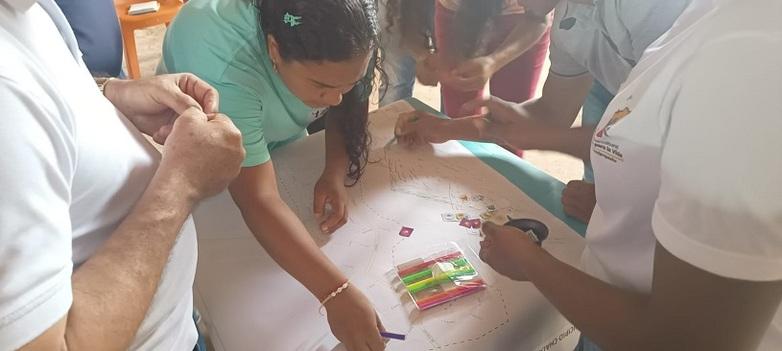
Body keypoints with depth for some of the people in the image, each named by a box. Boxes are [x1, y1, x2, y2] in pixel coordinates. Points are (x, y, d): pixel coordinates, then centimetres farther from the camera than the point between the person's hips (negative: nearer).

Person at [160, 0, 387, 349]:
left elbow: (346, 109, -13)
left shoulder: (327, 33, -27)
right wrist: (337, 293, -52)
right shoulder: (224, 65, -43)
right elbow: (257, 198, -45)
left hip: (278, 142, 4)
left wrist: (335, 173, -31)